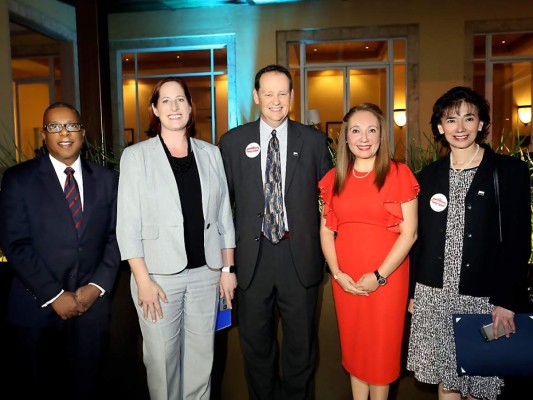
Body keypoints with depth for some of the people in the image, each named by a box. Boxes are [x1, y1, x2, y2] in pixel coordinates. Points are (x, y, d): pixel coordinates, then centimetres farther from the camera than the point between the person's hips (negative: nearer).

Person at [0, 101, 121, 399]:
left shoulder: (106, 179, 4)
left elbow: (115, 237, 3)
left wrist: (97, 287, -8)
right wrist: (54, 295, -13)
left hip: (92, 304, 2)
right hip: (38, 307, -1)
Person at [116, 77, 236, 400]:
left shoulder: (211, 154, 6)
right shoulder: (135, 156, -1)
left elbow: (224, 216, 8)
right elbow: (128, 224, -4)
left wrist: (228, 268, 6)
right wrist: (143, 281, -9)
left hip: (206, 273, 3)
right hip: (159, 275, -2)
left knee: (202, 355, 13)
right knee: (162, 357, 8)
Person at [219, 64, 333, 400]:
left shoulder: (314, 141, 2)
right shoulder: (233, 141, 2)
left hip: (300, 257, 0)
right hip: (252, 257, 1)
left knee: (301, 341, 16)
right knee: (256, 342, 17)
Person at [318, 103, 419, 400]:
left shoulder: (399, 174, -5)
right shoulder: (334, 178, 6)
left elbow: (409, 233, -9)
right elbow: (326, 231, 5)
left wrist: (378, 276, -13)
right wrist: (338, 274, -6)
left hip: (386, 277, -3)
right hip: (346, 280, 3)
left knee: (381, 349, 9)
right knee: (353, 346, 16)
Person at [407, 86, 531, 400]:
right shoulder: (429, 175, 7)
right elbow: (419, 238, 9)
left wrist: (507, 301, -10)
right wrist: (414, 291, 8)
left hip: (483, 297, -2)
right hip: (435, 295, 3)